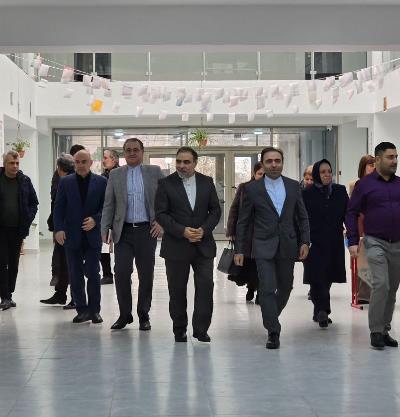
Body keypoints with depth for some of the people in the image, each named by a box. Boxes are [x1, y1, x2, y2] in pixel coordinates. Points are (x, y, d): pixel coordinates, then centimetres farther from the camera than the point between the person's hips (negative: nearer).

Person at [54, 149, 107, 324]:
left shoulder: (101, 182, 2)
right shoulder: (65, 182, 5)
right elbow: (58, 208, 3)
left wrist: (95, 220, -14)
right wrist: (59, 229, -9)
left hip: (93, 235, -1)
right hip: (72, 236, 1)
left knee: (93, 274, -1)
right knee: (75, 276, 5)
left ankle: (94, 310, 9)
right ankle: (82, 310, 13)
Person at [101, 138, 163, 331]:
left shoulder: (155, 172, 5)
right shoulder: (115, 175, 9)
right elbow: (108, 205, 9)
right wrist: (105, 228, 1)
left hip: (147, 230, -1)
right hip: (123, 231, 1)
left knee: (146, 275, 4)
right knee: (121, 272, -6)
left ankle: (143, 315, 16)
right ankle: (124, 314, 8)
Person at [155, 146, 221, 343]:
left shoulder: (207, 182, 6)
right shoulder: (166, 184, -2)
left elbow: (215, 210, 7)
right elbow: (161, 214, -6)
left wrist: (204, 229, -9)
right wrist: (182, 231, -16)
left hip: (203, 244, 2)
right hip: (176, 245, -1)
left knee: (205, 286, -6)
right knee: (177, 290, 6)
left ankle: (200, 328, 3)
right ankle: (179, 330, 18)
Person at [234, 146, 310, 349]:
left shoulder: (294, 186, 5)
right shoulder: (252, 189, -2)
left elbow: (302, 217, 10)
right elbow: (243, 222, 2)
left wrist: (305, 241, 0)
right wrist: (239, 250, -1)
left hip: (287, 247, 3)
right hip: (264, 247, -3)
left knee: (285, 287, 13)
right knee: (267, 289, -10)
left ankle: (270, 317, 38)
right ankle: (273, 332, -3)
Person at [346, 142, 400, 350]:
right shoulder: (365, 184, -2)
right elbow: (352, 213, 0)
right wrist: (353, 241, -6)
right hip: (376, 242, -4)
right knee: (381, 284, -17)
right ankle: (376, 331, -6)